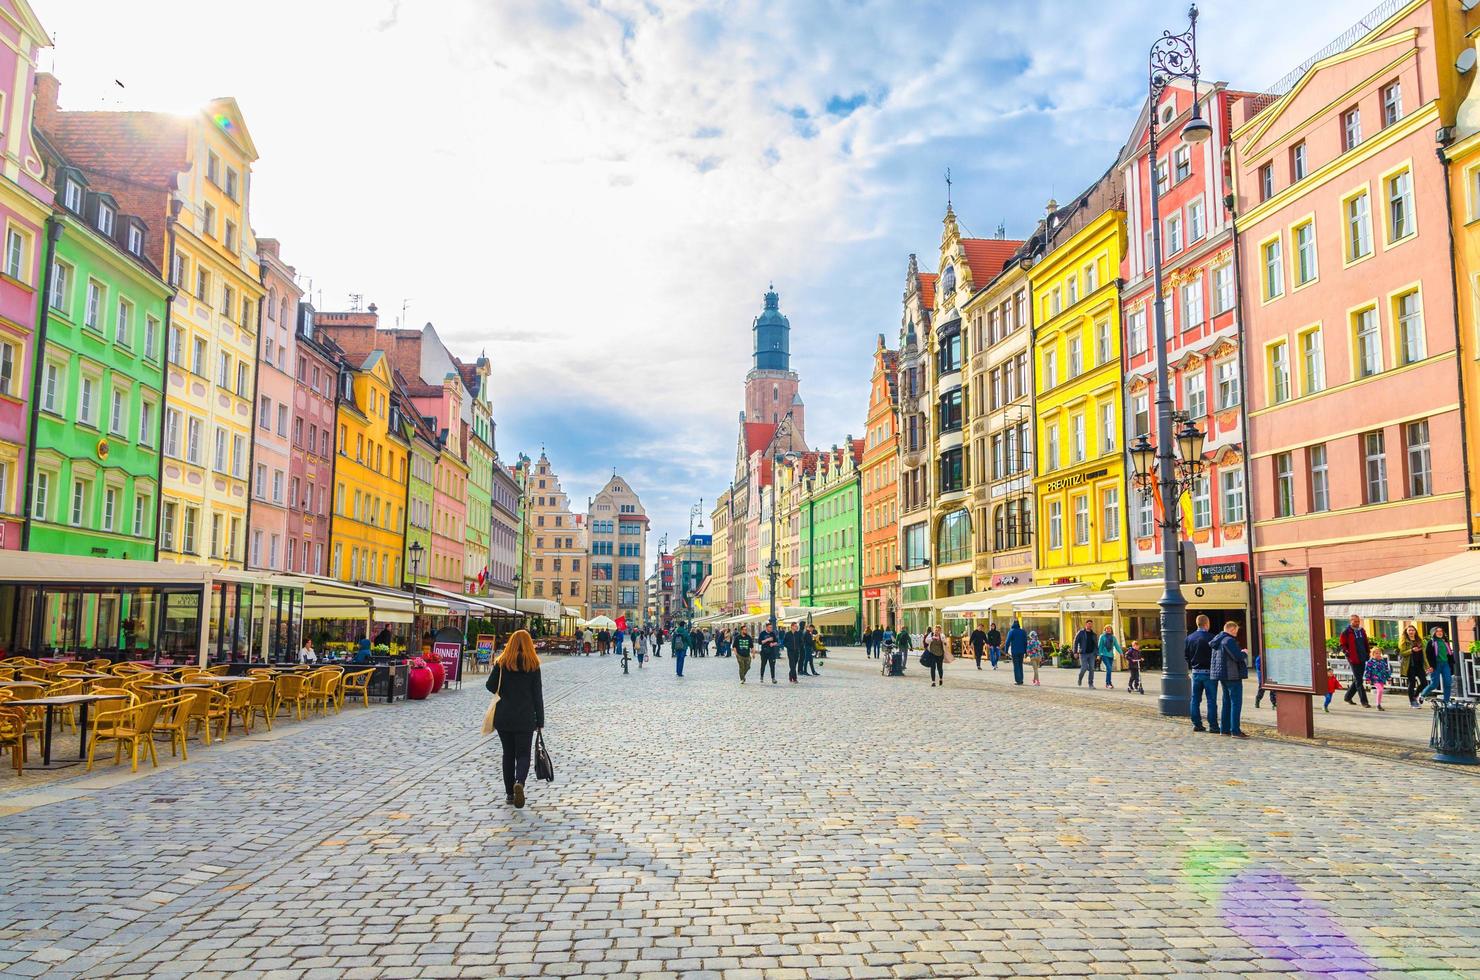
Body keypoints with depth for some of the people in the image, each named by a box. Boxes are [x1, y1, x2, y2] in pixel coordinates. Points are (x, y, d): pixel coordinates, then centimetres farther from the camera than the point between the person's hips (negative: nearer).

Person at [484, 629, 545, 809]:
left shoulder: (502, 663, -1)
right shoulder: (533, 665, -3)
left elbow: (491, 686, -4)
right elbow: (537, 695, -2)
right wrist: (540, 721, 3)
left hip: (503, 717, 1)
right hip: (525, 718, -1)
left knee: (508, 754, 14)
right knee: (523, 754, 4)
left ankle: (509, 793, 16)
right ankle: (519, 782, -23)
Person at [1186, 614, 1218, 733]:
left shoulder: (1189, 638, 5)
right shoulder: (1210, 638, -13)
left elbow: (1186, 655, 10)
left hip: (1195, 672, 5)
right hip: (1208, 672, -5)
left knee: (1195, 699, 10)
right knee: (1211, 700, 0)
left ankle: (1196, 724, 12)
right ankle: (1212, 725, 0)